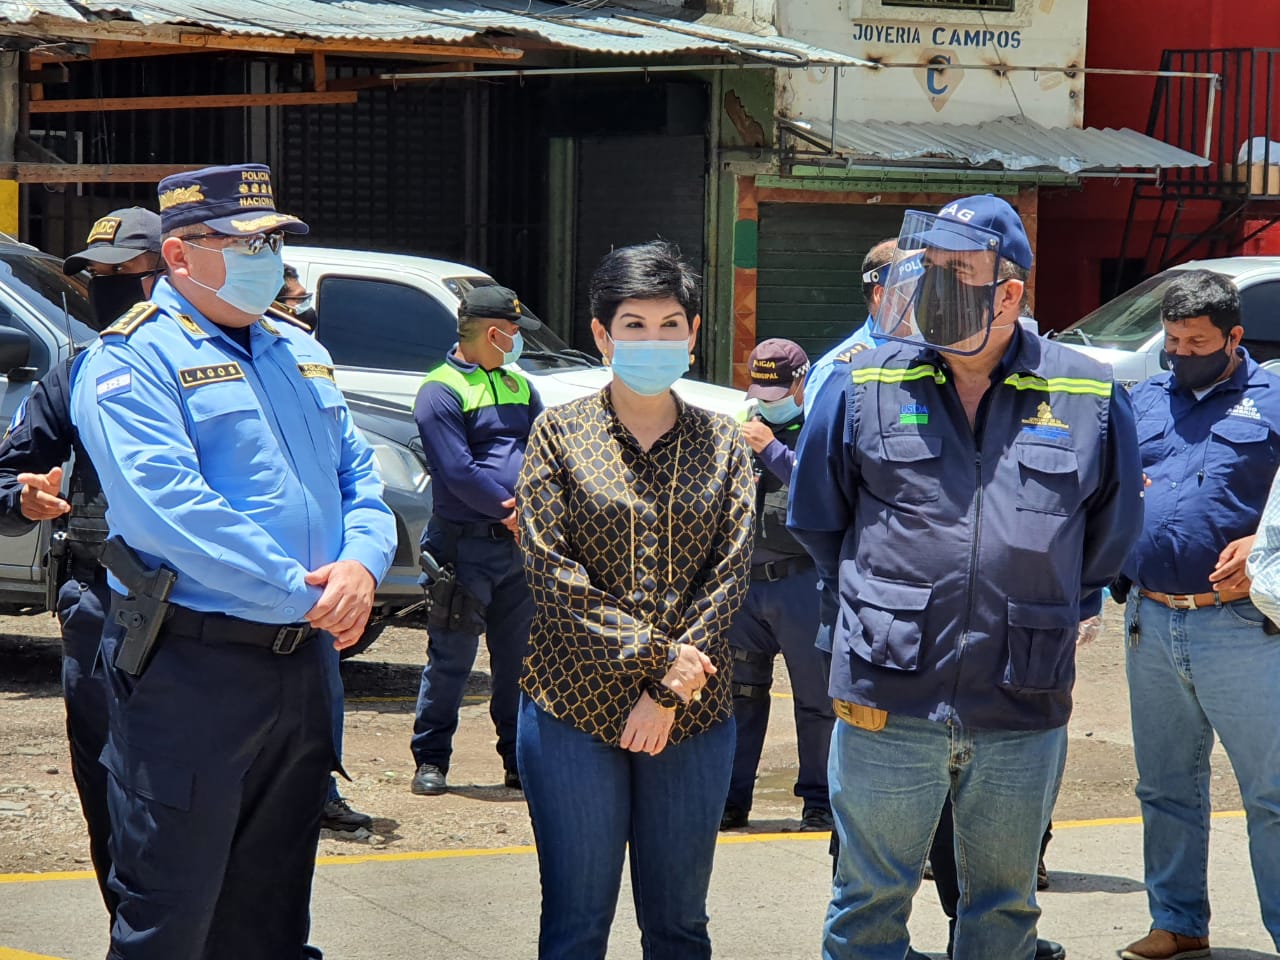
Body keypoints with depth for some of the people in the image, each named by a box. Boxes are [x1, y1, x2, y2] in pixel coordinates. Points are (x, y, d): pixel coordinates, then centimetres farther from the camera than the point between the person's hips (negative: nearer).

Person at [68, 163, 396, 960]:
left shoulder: (300, 352, 16)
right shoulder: (135, 359, -10)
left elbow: (359, 472, 14)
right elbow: (165, 505, -22)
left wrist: (362, 563, -9)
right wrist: (303, 594, -22)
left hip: (304, 659, 8)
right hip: (191, 669, -8)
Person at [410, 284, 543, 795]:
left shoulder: (518, 385, 17)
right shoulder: (440, 391, -7)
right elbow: (458, 473, -15)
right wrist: (514, 510, -9)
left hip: (521, 543, 7)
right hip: (465, 544, -7)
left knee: (519, 656, 10)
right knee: (451, 656, -2)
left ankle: (520, 759, 18)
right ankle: (431, 760, 6)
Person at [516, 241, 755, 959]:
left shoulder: (724, 444, 8)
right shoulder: (560, 433, 1)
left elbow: (731, 572, 0)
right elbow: (551, 572, -6)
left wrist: (666, 693, -11)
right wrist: (658, 657, -14)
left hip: (691, 714, 2)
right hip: (575, 710, -2)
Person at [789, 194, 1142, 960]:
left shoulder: (1091, 400, 0)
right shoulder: (867, 389, 0)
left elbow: (1114, 531, 16)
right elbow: (816, 521, 13)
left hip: (1026, 713, 1)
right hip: (888, 700, -1)